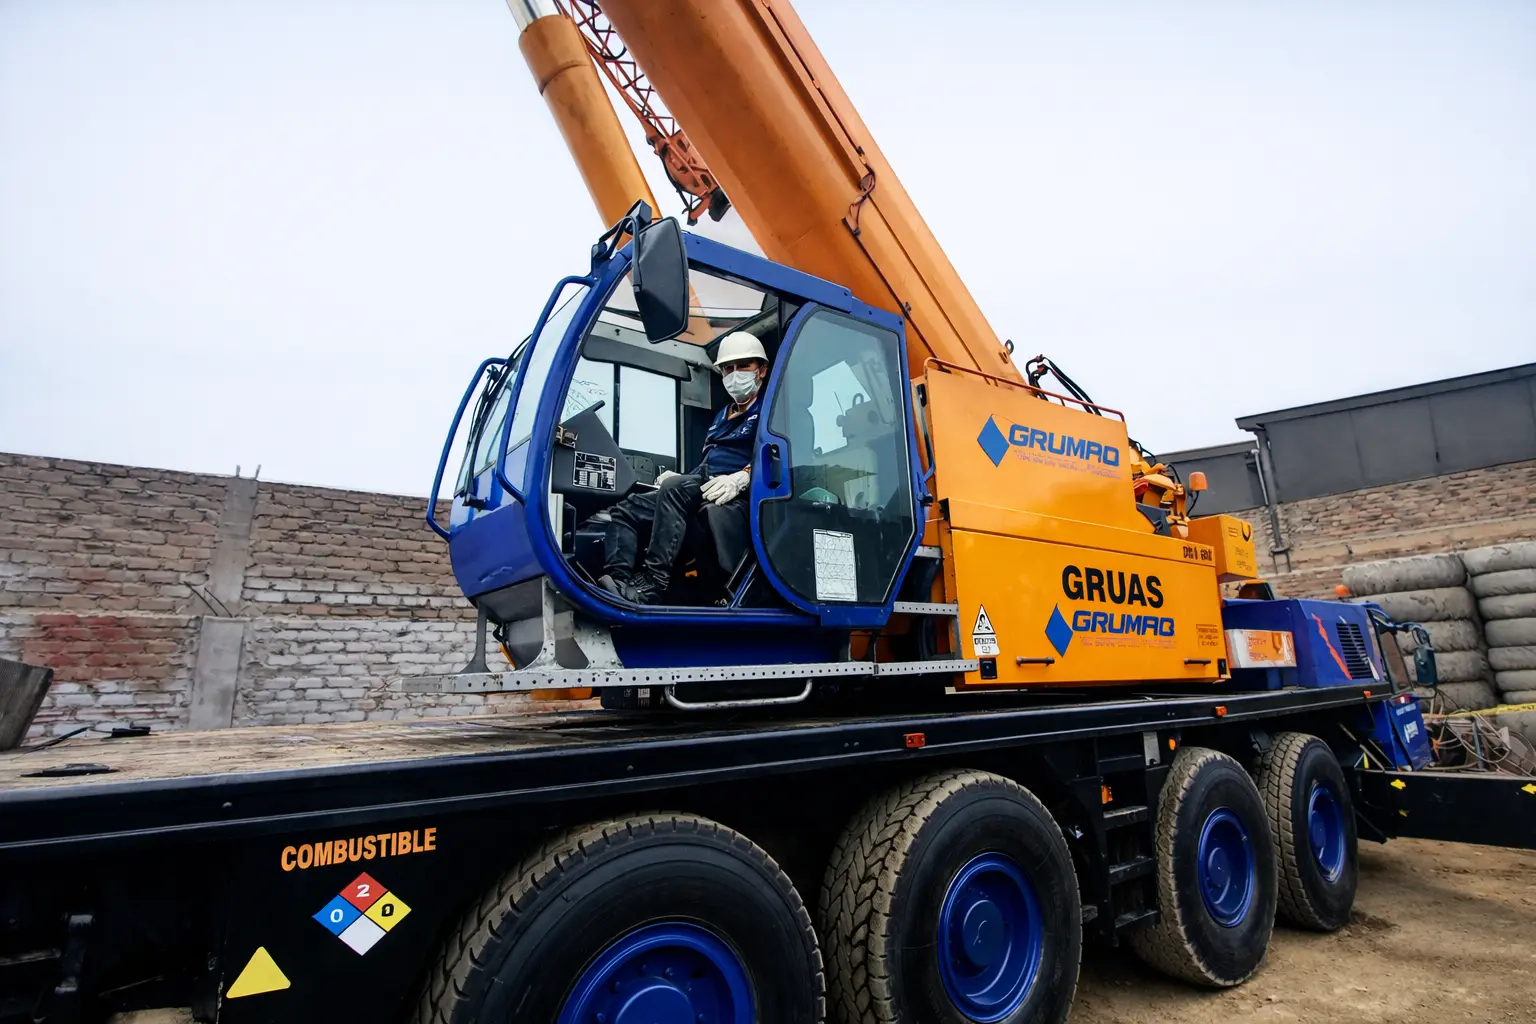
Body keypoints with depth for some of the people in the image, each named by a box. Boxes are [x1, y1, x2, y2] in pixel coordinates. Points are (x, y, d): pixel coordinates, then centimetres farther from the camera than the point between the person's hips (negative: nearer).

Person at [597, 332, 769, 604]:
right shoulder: (722, 415, 32)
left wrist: (740, 479, -30)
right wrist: (678, 476, 13)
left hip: (738, 495, -9)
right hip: (700, 489, 9)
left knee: (674, 488, -36)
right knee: (625, 510, -7)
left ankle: (648, 587, -41)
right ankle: (617, 584, -25)